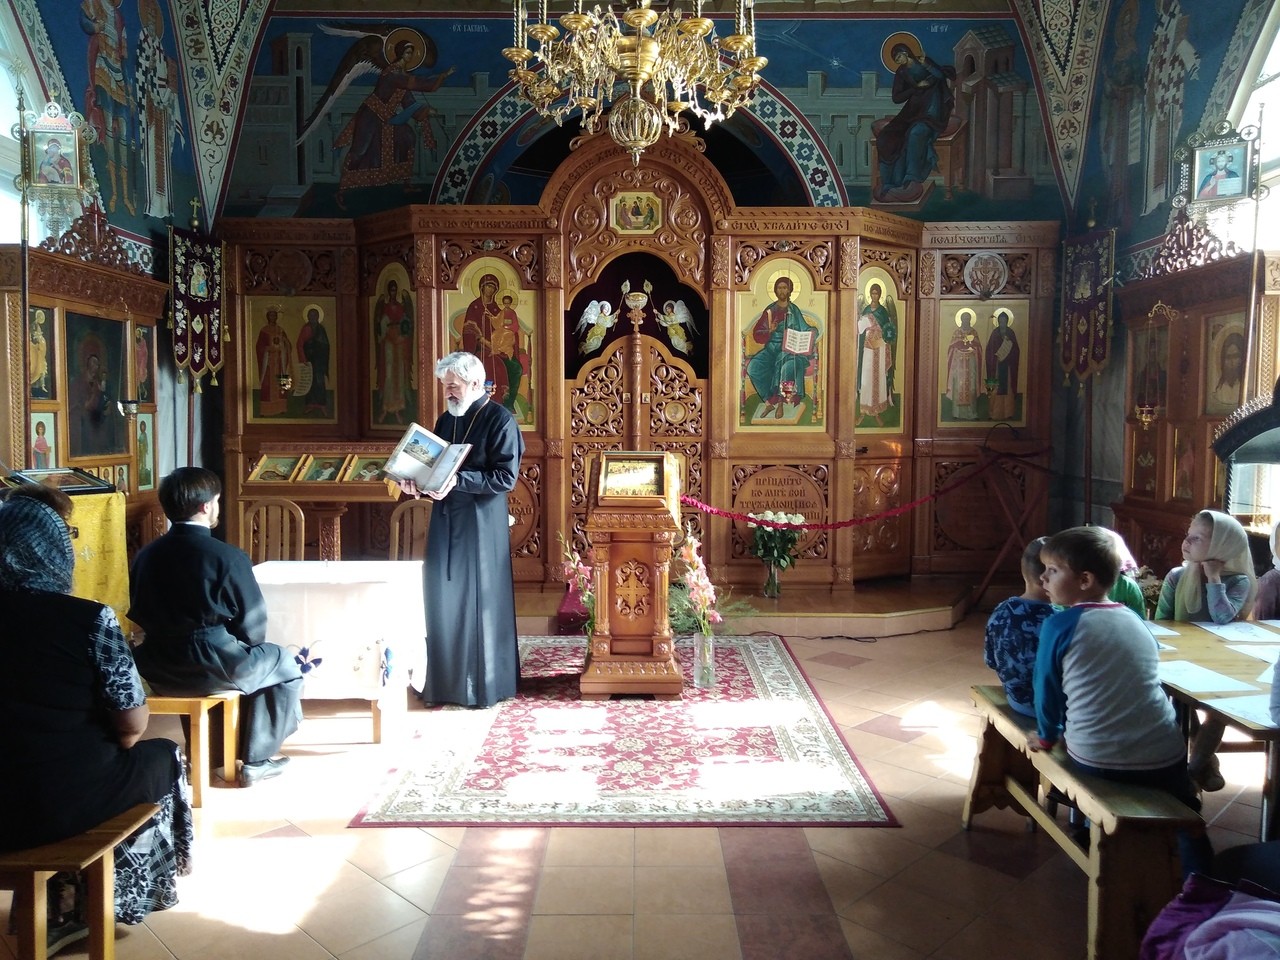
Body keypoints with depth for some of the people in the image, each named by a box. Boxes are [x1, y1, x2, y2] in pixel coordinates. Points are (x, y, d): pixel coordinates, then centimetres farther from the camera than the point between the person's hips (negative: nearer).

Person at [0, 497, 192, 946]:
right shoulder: (89, 619, -15)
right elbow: (133, 724, -10)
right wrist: (110, 745, 12)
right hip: (69, 799, -5)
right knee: (163, 757, 23)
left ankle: (52, 914, 33)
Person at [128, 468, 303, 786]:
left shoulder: (145, 555, 0)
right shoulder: (228, 557, -17)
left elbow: (140, 616, 11)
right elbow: (253, 626, -11)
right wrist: (239, 646, 10)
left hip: (158, 672, 7)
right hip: (213, 668, -6)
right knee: (286, 665, 18)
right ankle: (256, 761, 20)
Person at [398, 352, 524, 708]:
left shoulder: (500, 419, -9)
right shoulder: (446, 420, 13)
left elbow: (506, 477, -16)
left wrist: (459, 480, -23)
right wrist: (417, 480, -2)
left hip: (482, 525, -7)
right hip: (445, 522, 7)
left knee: (480, 602, 0)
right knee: (443, 601, 9)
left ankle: (485, 685, 12)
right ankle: (446, 681, 20)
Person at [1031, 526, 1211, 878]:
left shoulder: (1059, 624, -7)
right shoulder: (1136, 620, 7)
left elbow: (1047, 688, 1)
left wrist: (1047, 735, 20)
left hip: (1096, 760, -3)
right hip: (1163, 758, 3)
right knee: (1183, 809, 31)